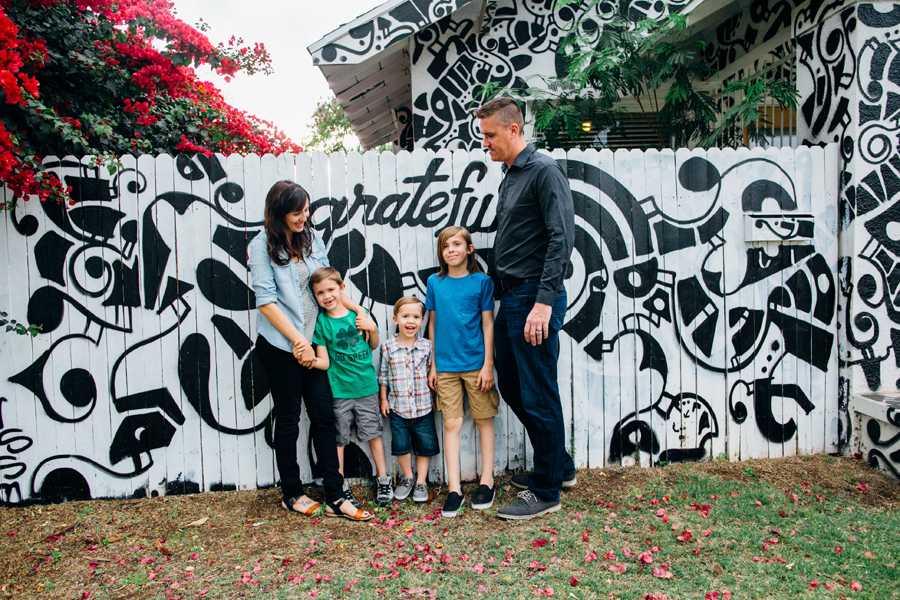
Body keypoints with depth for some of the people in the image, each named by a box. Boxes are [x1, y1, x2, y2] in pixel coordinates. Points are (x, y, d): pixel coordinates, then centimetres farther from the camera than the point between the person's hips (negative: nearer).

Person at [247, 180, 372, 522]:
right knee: (288, 420, 7)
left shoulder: (311, 237, 8)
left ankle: (335, 498, 8)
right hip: (280, 346, -4)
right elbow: (266, 301, -12)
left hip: (312, 342, 5)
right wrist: (298, 341, -15)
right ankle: (292, 495, 23)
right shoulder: (261, 247, -7)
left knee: (324, 416, 2)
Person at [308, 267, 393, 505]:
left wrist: (372, 329, -5)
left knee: (374, 434, 10)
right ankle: (340, 486, 22)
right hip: (338, 389, -1)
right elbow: (324, 361, -7)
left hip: (366, 385, 2)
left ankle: (383, 481, 25)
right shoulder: (320, 322, -5)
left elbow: (373, 346, 14)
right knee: (338, 439, 7)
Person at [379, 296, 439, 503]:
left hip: (423, 407, 0)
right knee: (400, 445, 5)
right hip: (397, 408, 0)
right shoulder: (387, 347, -4)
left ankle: (421, 481, 24)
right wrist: (383, 399, 6)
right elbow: (383, 375, 5)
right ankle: (407, 478, 28)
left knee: (425, 445, 7)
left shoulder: (427, 346, -3)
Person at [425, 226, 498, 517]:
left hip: (475, 362, -2)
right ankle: (454, 488, 9)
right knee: (451, 423, 3)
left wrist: (488, 365, -6)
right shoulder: (434, 283, 4)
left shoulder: (482, 281, -3)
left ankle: (487, 481, 21)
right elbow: (433, 324, 9)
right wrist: (433, 364, 7)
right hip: (446, 365, 2)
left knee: (484, 420, 8)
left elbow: (488, 324, -2)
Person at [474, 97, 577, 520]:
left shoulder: (545, 171, -10)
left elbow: (562, 239, -18)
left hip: (535, 299, -10)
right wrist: (510, 294, 16)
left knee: (538, 397, -1)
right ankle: (559, 465, 33)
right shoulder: (509, 176, 17)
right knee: (511, 388, 16)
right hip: (511, 298, 10)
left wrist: (544, 302, -24)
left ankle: (546, 492, 15)